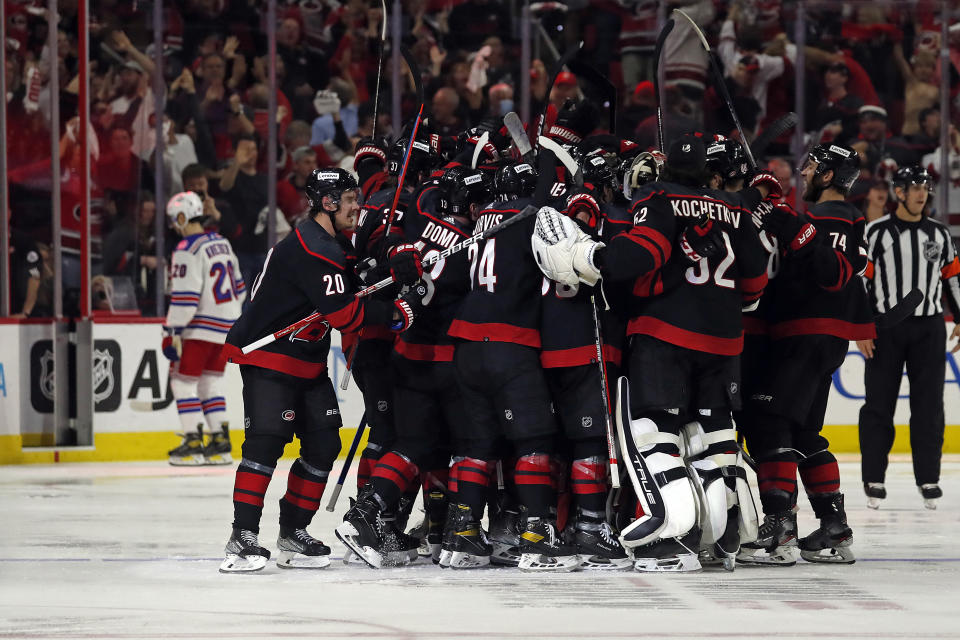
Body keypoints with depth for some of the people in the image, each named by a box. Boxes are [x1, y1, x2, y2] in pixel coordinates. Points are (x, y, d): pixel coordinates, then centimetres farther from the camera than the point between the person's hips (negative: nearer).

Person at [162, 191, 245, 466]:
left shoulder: (188, 250, -16)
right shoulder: (222, 243, 11)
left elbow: (184, 298, -20)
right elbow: (238, 288, 19)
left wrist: (171, 333, -16)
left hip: (201, 328, -8)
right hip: (226, 325, 8)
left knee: (183, 380, 0)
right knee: (210, 381, 16)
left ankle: (193, 443, -4)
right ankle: (220, 443, 13)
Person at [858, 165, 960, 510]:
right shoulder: (876, 232, -2)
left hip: (928, 329, 3)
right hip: (885, 329, -3)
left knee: (929, 404, 2)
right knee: (879, 404, 0)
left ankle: (928, 478, 8)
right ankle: (873, 479, 7)